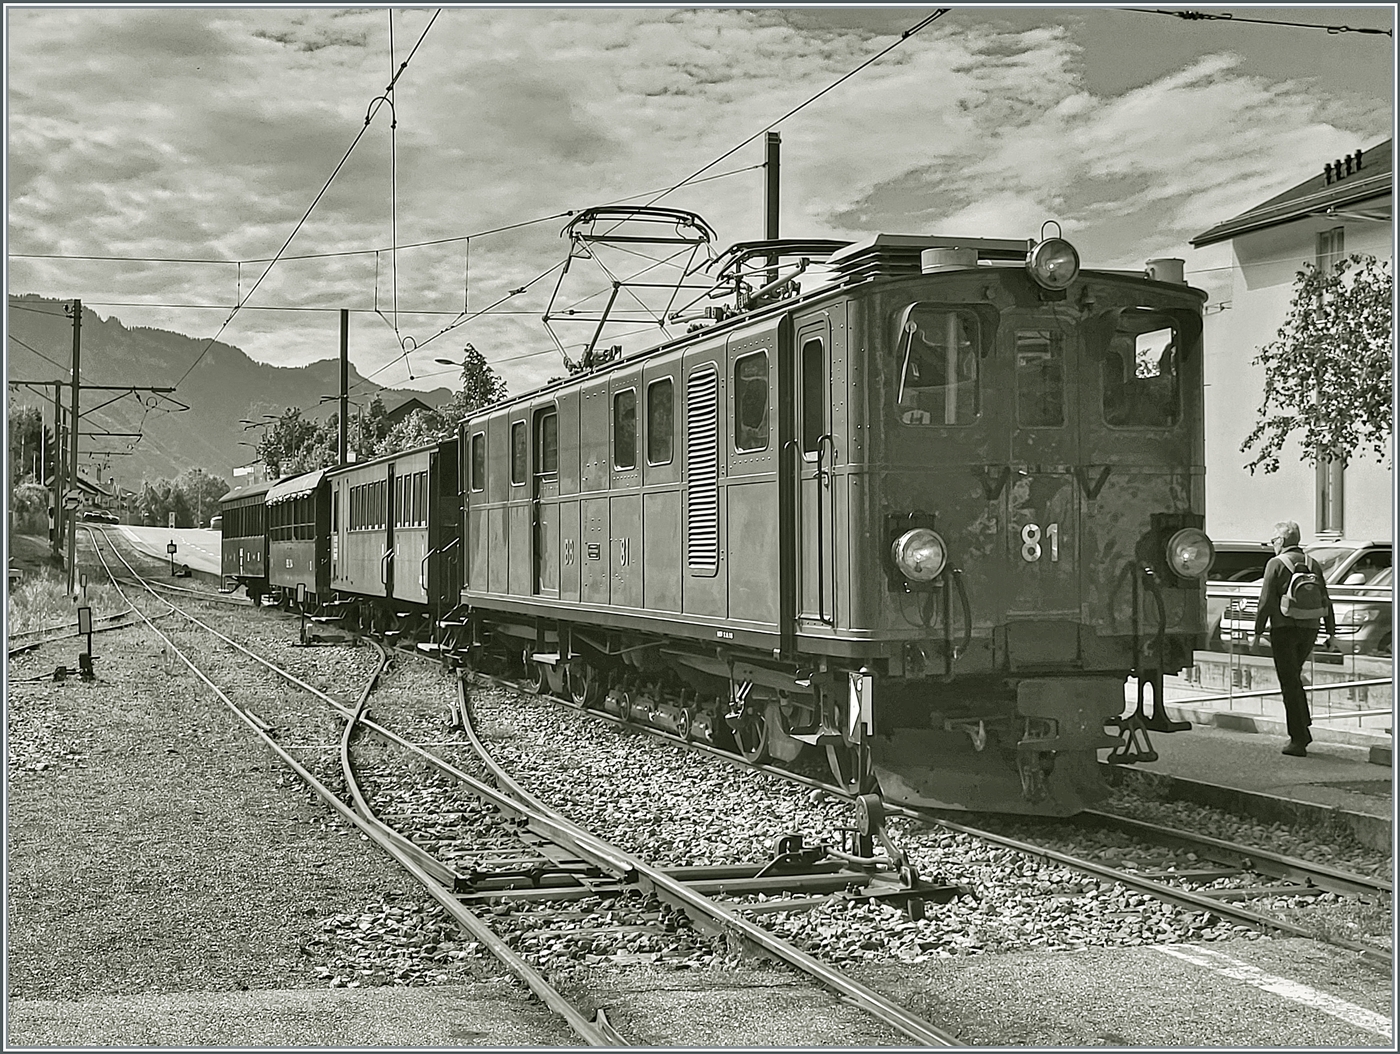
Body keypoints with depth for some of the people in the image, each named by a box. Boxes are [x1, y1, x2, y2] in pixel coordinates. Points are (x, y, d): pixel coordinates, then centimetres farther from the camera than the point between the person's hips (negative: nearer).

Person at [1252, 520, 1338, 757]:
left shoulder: (1276, 564, -5)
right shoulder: (1312, 564, 11)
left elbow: (1266, 601, -10)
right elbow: (1326, 601, 10)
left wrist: (1257, 633, -7)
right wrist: (1332, 633, 13)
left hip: (1284, 629, -5)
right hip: (1309, 630, 6)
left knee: (1290, 683, -1)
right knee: (1294, 679, 21)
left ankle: (1299, 739, -3)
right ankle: (1302, 730, 16)